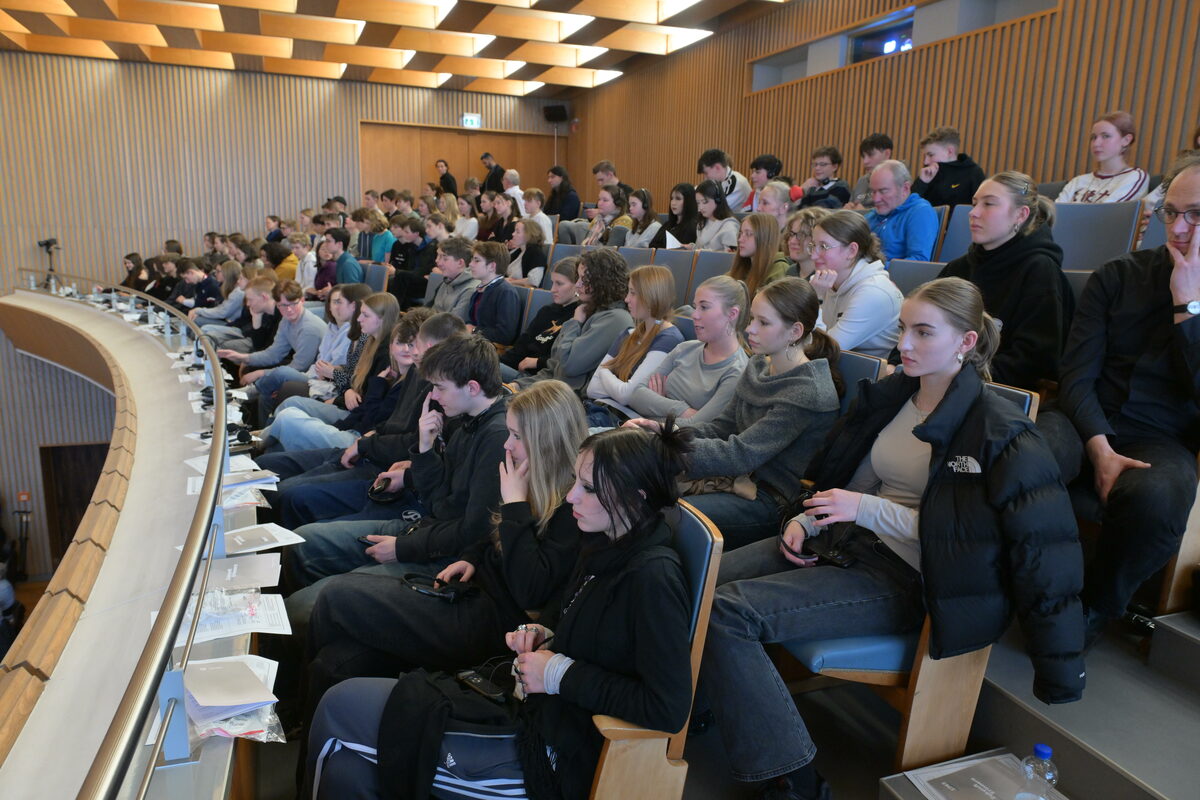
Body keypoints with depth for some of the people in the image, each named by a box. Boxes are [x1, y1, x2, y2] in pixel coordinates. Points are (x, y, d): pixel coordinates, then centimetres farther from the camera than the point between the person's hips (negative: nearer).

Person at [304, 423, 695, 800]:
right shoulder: (604, 544, 2)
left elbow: (669, 708, -26)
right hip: (526, 701, 8)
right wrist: (541, 631, 0)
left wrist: (563, 674, -20)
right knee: (346, 766, -2)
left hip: (557, 753, -7)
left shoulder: (654, 577, -24)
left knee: (341, 706, -3)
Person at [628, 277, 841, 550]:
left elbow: (740, 454, -25)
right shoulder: (759, 365, 6)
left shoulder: (807, 394, -22)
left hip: (772, 502, -8)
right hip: (740, 479, 8)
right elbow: (721, 428, 7)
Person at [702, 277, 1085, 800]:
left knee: (728, 613, -25)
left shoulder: (999, 432, -11)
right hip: (843, 541, 7)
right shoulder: (889, 396, 10)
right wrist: (805, 519, -2)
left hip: (900, 579, -7)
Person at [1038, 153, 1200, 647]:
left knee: (1152, 496, -37)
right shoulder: (1118, 277, 8)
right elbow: (1077, 372, 1)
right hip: (1089, 422, 1)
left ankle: (1098, 607, -8)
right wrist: (1099, 446, -14)